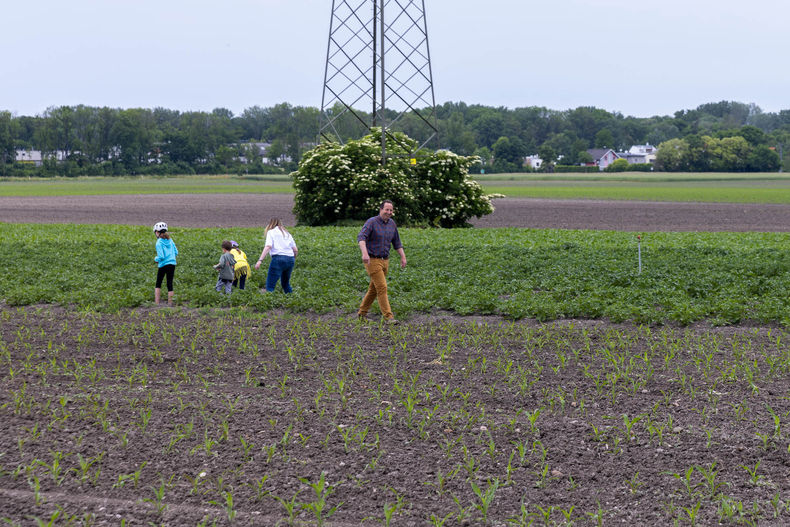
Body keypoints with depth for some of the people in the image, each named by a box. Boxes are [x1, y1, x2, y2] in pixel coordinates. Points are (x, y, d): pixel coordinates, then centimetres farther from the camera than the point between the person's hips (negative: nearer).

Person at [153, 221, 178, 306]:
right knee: (170, 284, 7)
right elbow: (176, 252, 9)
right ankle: (170, 303, 7)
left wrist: (156, 259, 3)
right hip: (172, 263, 4)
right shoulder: (170, 240, 5)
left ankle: (157, 303, 5)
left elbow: (161, 256, -16)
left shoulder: (159, 243, -11)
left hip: (163, 265, -4)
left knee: (158, 284, 10)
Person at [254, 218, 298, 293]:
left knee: (270, 285, -7)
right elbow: (295, 250, 17)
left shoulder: (271, 232, 8)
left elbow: (268, 247, -9)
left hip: (278, 258, -6)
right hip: (290, 259, 6)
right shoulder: (287, 233, 23)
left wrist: (260, 260, -16)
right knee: (285, 283, 22)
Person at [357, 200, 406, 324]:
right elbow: (361, 238, -27)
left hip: (384, 261, 7)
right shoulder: (371, 222, -13)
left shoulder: (392, 223, 9)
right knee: (382, 288, -12)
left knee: (374, 289, 13)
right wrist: (364, 253, -43)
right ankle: (388, 317, -13)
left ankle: (362, 313, 26)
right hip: (372, 261, -7)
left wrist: (403, 257, 10)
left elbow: (396, 242, 19)